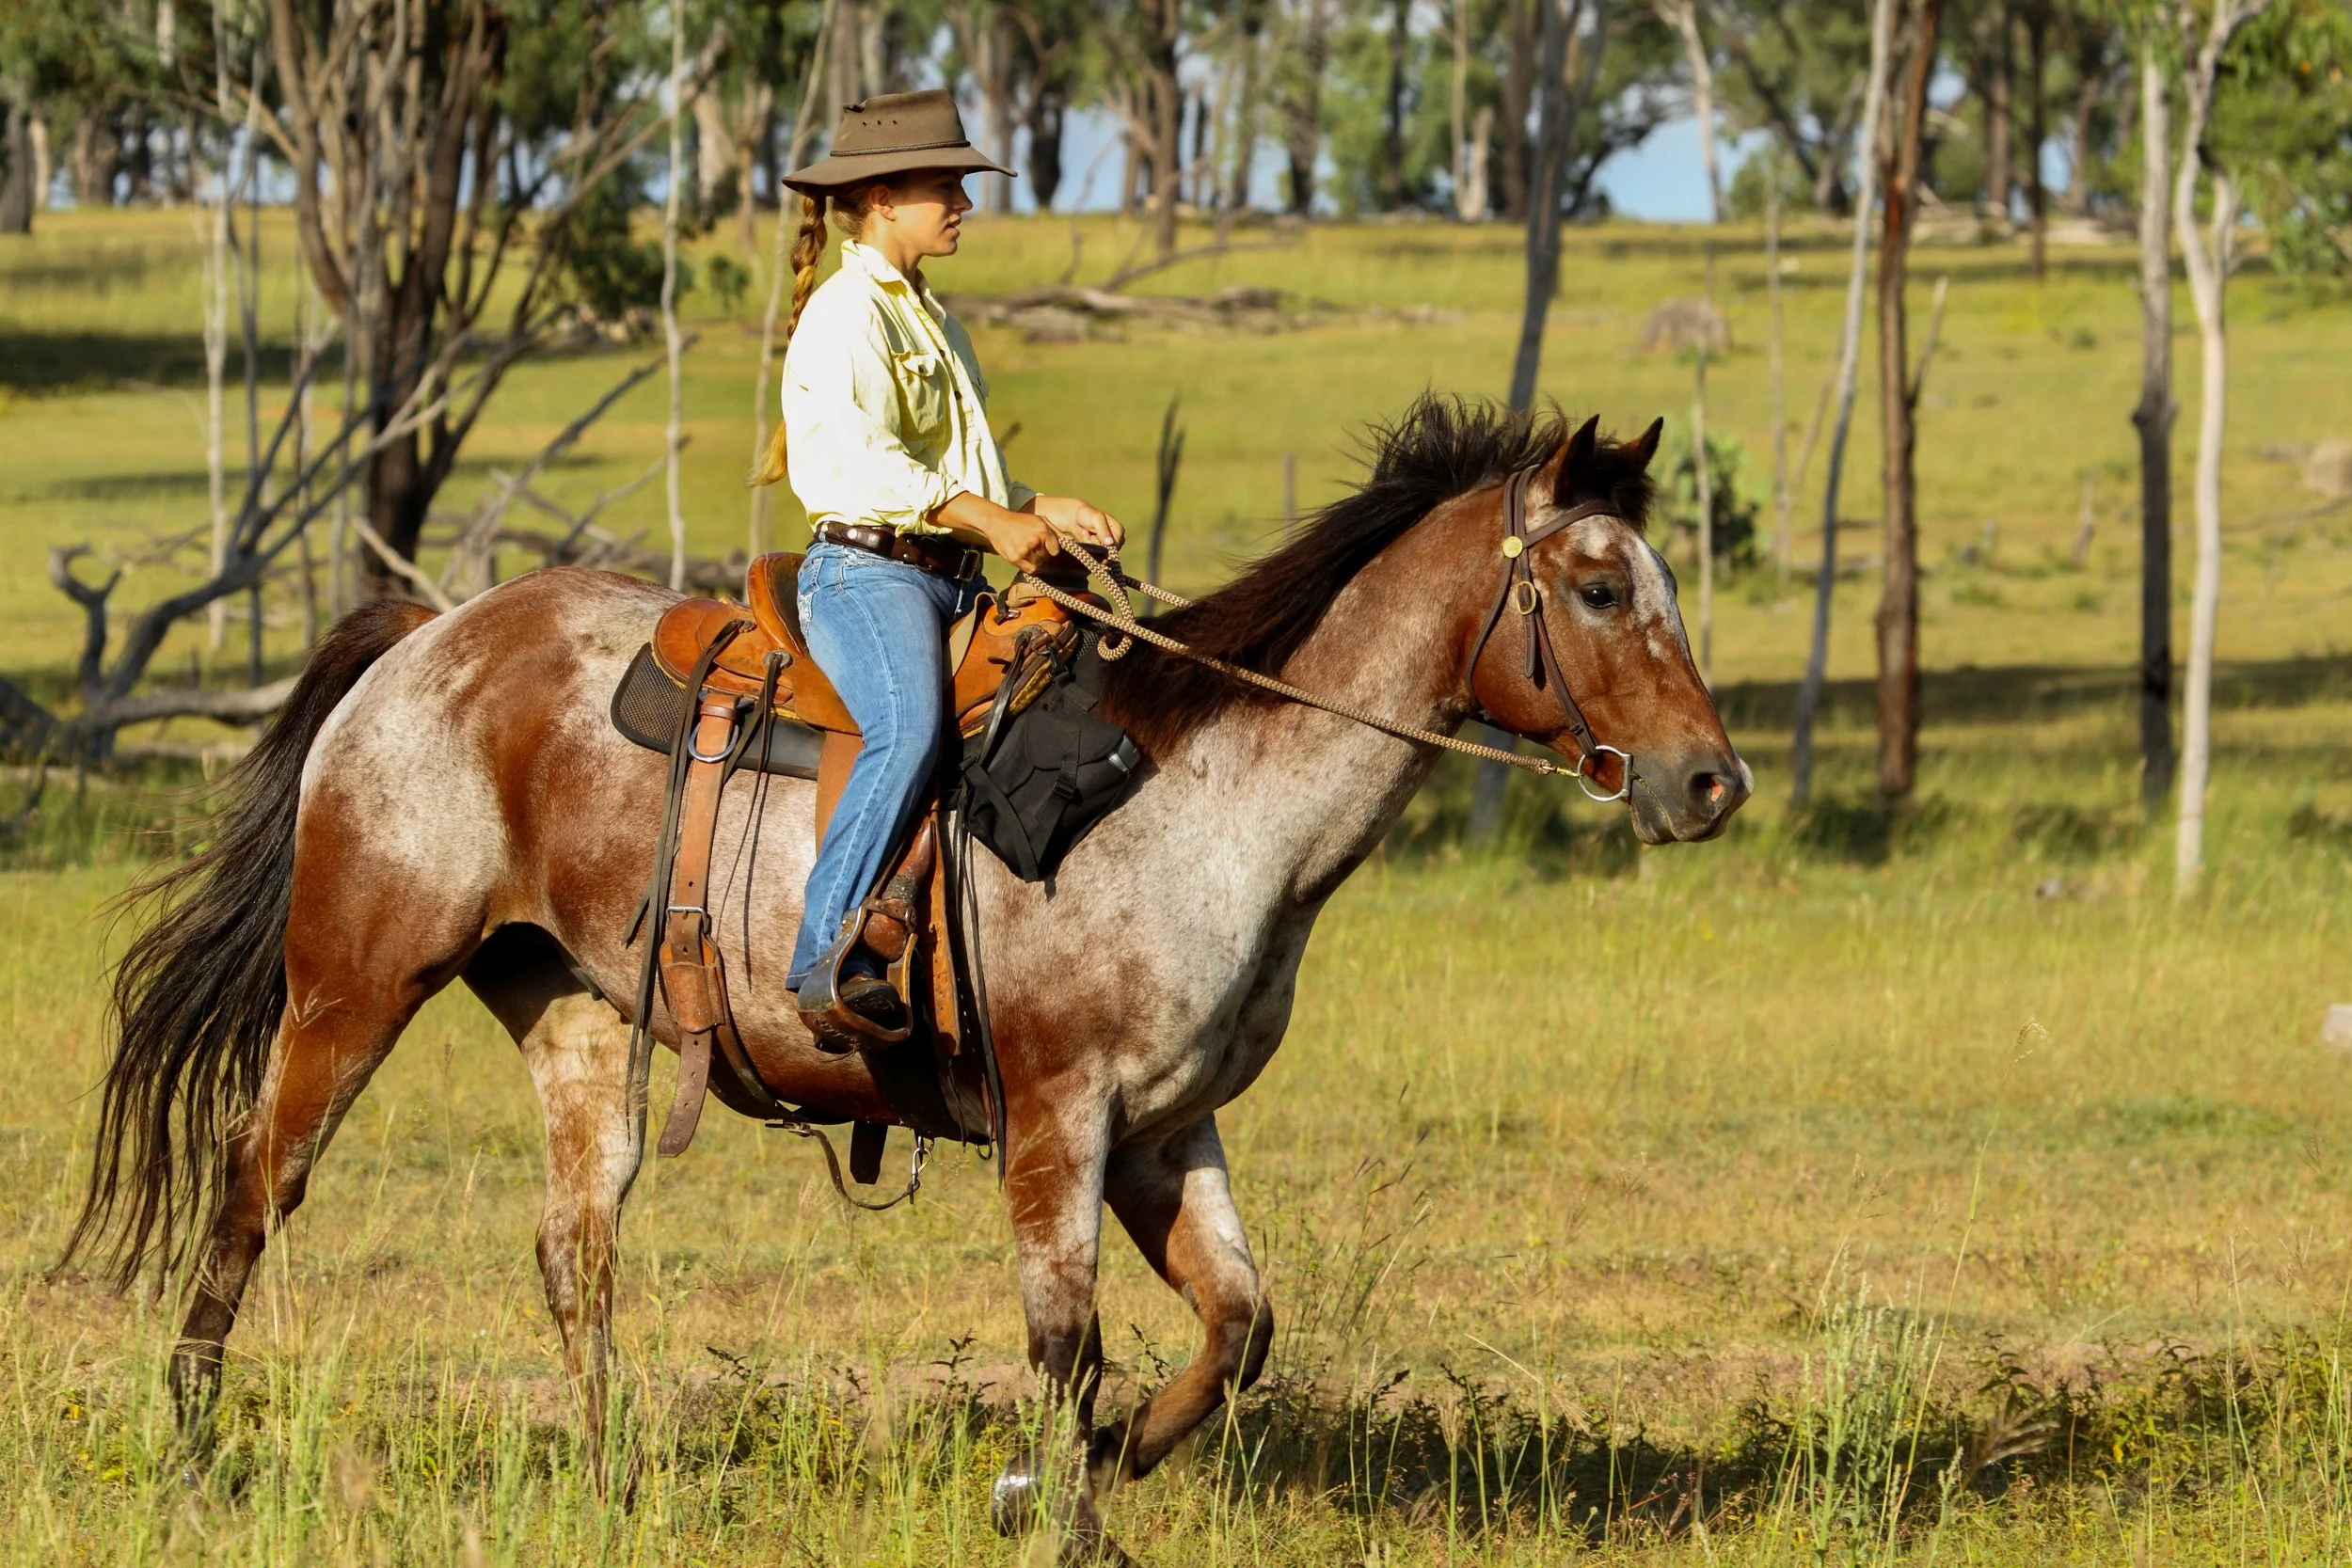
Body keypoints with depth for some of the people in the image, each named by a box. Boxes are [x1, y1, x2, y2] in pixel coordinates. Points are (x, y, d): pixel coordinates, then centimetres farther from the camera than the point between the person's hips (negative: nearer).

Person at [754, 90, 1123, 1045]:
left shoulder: (930, 321, 26)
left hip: (952, 579, 10)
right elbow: (853, 458, -17)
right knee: (909, 730, -35)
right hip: (869, 570, -10)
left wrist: (1045, 511, 16)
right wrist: (986, 518, -21)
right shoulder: (846, 314, -4)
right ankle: (827, 958, -41)